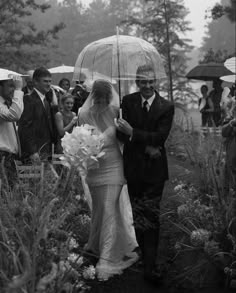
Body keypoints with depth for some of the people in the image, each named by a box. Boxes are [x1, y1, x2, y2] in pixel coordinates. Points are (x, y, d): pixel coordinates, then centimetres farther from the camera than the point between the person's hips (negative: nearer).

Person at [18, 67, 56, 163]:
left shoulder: (46, 102, 17)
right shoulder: (28, 100, -9)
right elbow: (25, 128, -16)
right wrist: (32, 152, -20)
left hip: (46, 152, 8)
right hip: (34, 153, -8)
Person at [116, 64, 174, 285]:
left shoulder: (166, 107, -6)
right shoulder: (128, 102, 0)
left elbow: (160, 136, -15)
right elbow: (121, 132, -8)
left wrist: (132, 133, -25)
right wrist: (145, 147, -20)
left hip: (154, 168, -3)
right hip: (133, 167, 3)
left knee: (151, 216, -5)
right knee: (137, 215, 15)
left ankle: (150, 267, -2)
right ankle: (146, 256, 32)